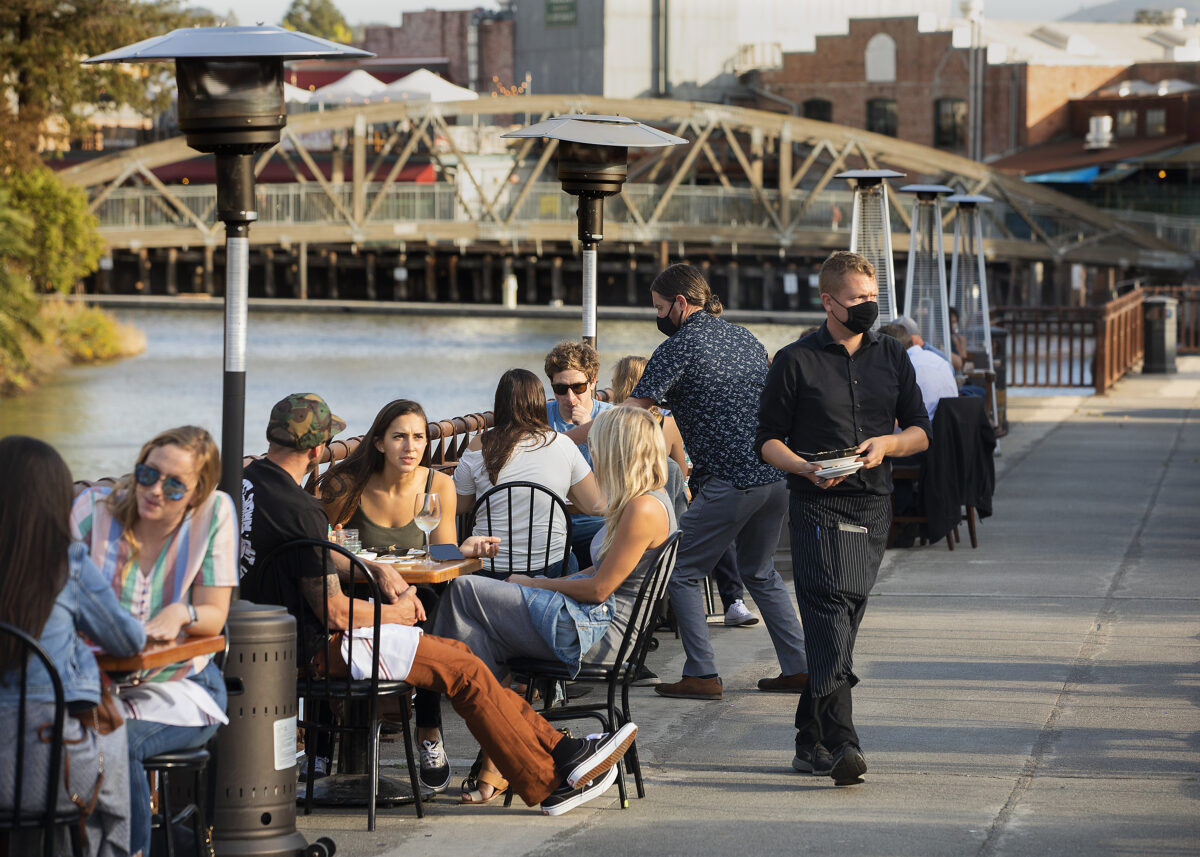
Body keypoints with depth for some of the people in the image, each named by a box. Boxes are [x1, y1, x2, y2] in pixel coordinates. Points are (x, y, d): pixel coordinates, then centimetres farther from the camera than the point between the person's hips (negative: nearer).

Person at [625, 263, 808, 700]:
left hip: (731, 480, -8)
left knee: (681, 573, 3)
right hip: (777, 473, 8)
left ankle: (702, 674, -1)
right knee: (760, 571, 23)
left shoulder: (678, 348, -6)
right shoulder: (744, 337, 17)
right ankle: (797, 667, 19)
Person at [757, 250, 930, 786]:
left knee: (845, 617, 8)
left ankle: (811, 740, 18)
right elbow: (768, 440, 2)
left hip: (873, 505, 5)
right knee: (830, 611, -18)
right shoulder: (796, 361, 1)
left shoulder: (891, 357, 13)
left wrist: (886, 444, -6)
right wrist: (806, 468, -17)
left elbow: (920, 431, 15)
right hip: (818, 506, -5)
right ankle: (841, 744, -28)